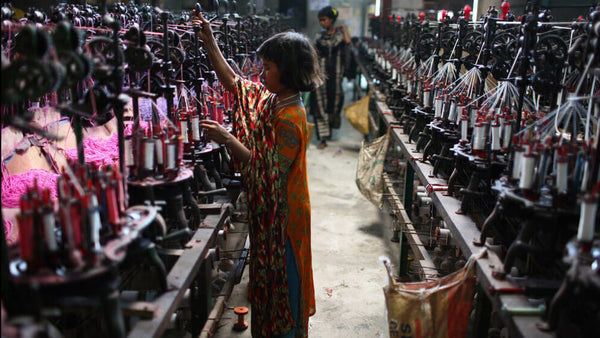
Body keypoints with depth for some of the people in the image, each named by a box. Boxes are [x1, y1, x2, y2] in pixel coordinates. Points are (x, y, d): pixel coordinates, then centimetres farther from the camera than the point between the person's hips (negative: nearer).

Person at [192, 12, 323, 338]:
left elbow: (268, 171, -26)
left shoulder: (290, 118, -25)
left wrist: (227, 139, -27)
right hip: (268, 208, 9)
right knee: (270, 269, 22)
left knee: (281, 273, 8)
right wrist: (210, 44, 8)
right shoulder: (271, 98, 1)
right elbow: (234, 83, 12)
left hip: (282, 210, -9)